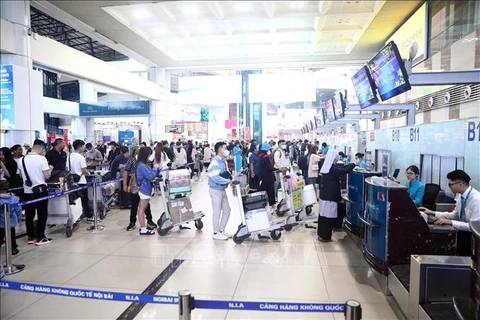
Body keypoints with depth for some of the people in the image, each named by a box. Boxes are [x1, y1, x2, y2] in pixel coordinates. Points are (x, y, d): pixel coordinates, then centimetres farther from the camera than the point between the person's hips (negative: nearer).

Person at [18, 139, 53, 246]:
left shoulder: (23, 159, 4)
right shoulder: (42, 158, -13)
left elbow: (22, 175, 13)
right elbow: (47, 176, -15)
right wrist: (50, 169, 3)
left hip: (27, 191, 6)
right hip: (40, 190, -5)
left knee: (29, 215, 12)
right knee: (42, 215, 3)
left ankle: (30, 237, 20)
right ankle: (40, 238, 6)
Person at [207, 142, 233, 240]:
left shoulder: (223, 161, 8)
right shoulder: (215, 162, -20)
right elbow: (215, 178, -28)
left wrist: (230, 178, -6)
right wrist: (228, 181, -19)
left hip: (222, 190, 9)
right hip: (216, 190, -9)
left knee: (227, 210, 15)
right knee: (217, 212, 2)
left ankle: (221, 230, 29)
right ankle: (216, 233, 16)